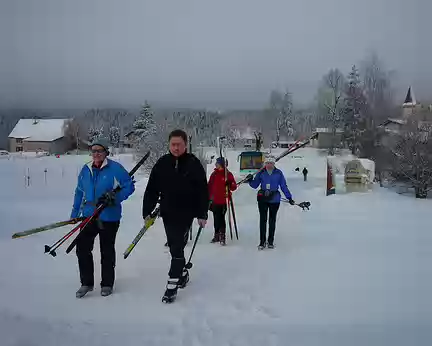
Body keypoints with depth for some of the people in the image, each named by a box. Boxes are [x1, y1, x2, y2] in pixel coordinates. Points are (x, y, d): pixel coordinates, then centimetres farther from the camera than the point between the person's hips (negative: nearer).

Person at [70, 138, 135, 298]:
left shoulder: (115, 168, -10)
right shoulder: (86, 170, 7)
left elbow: (129, 186, -9)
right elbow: (79, 192, 15)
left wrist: (114, 197, -22)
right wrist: (74, 213, 15)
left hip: (109, 217, -4)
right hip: (89, 216, 5)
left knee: (107, 251, 8)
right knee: (82, 248, 1)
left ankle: (107, 284, 24)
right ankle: (86, 283, 17)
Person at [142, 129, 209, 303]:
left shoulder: (194, 164, -7)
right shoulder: (162, 163, -1)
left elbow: (203, 191, -5)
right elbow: (152, 189, 2)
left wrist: (202, 214, -7)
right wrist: (147, 211, -1)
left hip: (186, 213, -3)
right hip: (167, 213, 4)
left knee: (177, 248, -7)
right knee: (174, 247, 14)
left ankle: (172, 285, 0)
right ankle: (182, 273, 37)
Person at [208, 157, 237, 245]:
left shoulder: (228, 174, -3)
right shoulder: (214, 174, 8)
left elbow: (234, 187, -4)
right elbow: (209, 186, 13)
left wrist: (230, 184, -25)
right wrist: (209, 198, 12)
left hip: (224, 201, -4)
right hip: (215, 201, 5)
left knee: (221, 218, -4)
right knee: (216, 219, 12)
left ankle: (222, 237, 6)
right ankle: (217, 235, 24)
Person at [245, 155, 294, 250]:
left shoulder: (278, 173, -2)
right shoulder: (261, 173, 0)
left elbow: (284, 186, 2)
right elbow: (255, 185, 5)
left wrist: (289, 197, 0)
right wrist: (250, 180, -15)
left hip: (274, 200, 0)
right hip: (263, 199, 0)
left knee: (272, 220, 11)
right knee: (263, 220, 2)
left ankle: (270, 241, 23)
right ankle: (262, 241, 11)